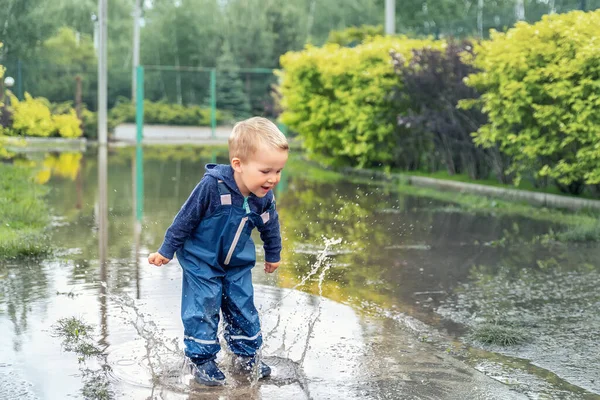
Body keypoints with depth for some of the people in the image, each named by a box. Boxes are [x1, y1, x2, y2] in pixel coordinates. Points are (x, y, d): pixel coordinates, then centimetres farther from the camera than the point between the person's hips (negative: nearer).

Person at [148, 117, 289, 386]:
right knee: (202, 309, -3)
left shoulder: (264, 197, -16)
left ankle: (246, 353, 28)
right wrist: (167, 250, -10)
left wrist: (273, 255, 20)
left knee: (243, 307, 11)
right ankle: (201, 359, 11)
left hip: (238, 263, 5)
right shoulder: (212, 186, -32)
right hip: (201, 261, -4)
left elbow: (270, 227, 6)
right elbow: (185, 218, -19)